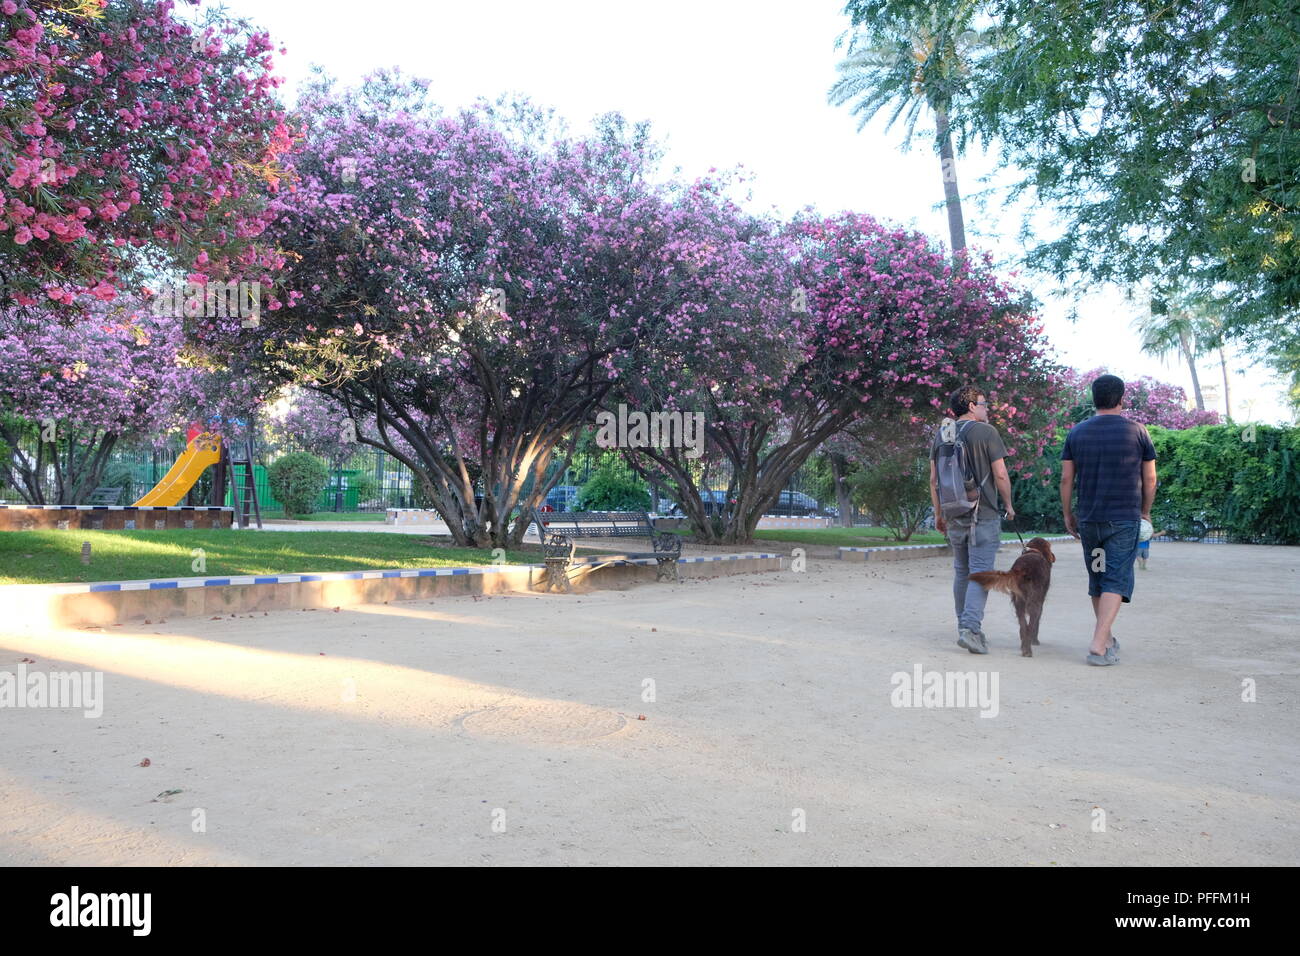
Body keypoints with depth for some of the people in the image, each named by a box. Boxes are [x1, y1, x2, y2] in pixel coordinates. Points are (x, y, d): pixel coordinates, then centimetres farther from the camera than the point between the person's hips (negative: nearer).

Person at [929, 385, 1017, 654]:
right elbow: (1000, 475, -9)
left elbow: (934, 479, 9)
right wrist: (1009, 505, 6)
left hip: (953, 515, 5)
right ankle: (970, 628, -15)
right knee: (980, 572, -5)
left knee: (961, 571, 15)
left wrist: (938, 514, 16)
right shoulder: (986, 432, -8)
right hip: (983, 515, -5)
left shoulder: (941, 435, 7)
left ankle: (965, 626, 21)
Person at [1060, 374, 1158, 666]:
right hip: (1125, 519, -3)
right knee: (1116, 581, -3)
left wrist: (1067, 514, 12)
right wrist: (1145, 512, 16)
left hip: (1088, 519, 3)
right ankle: (1099, 646, -14)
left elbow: (1066, 479, 2)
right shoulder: (1137, 431, -2)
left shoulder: (1077, 432, 3)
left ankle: (1107, 639, 29)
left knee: (1097, 579, 16)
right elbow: (1149, 479, 2)